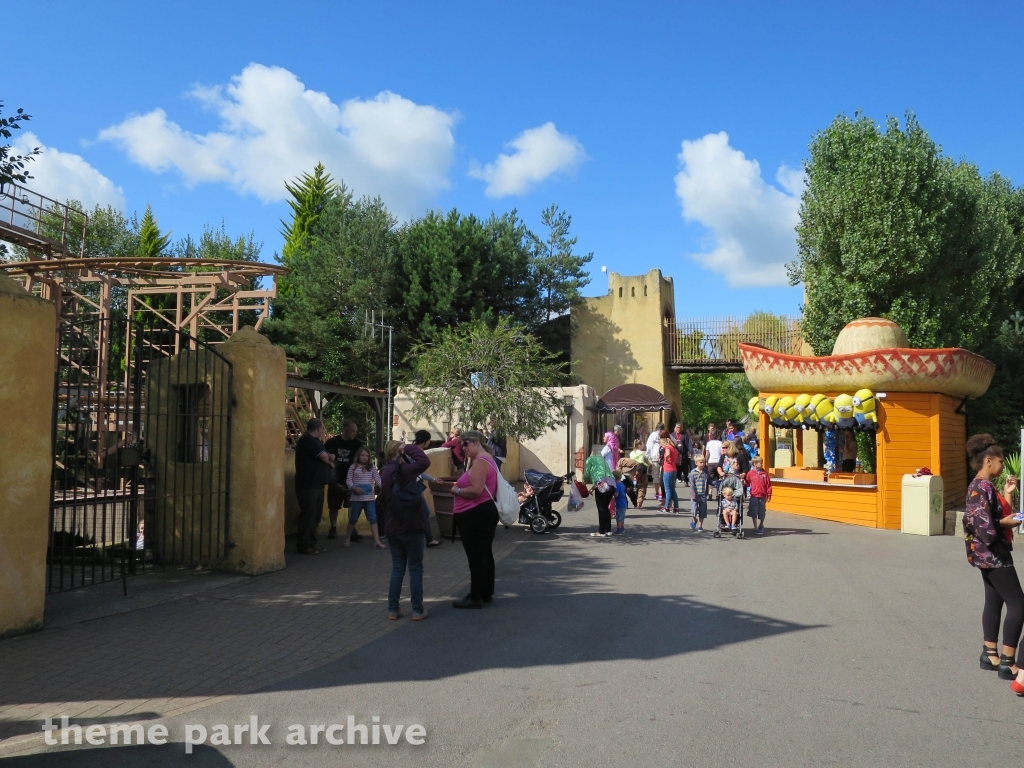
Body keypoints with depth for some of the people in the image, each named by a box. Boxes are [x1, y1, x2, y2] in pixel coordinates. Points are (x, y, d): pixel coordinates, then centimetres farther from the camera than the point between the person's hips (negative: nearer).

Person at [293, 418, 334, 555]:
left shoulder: (313, 441, 19)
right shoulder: (308, 440, -13)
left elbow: (326, 456, 17)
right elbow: (324, 457, -18)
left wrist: (329, 458, -6)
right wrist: (330, 463, 3)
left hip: (316, 484, 10)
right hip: (308, 485, -10)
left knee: (315, 516, 12)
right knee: (308, 515, -7)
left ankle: (311, 544, 18)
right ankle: (303, 546, -2)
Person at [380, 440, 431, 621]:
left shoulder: (386, 474, 10)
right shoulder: (403, 470, -15)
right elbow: (424, 462, -30)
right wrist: (409, 448, -16)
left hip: (392, 528, 7)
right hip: (411, 527, -7)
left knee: (397, 569, 13)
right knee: (415, 569, 2)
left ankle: (393, 609, 13)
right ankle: (417, 610, 6)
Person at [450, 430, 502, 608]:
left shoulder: (480, 462, -18)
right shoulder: (487, 459, 16)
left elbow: (476, 490, -27)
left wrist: (456, 490, -12)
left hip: (475, 516, -12)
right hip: (486, 511, 12)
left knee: (476, 556, -6)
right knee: (485, 554, 16)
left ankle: (476, 597, -1)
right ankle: (487, 592, 25)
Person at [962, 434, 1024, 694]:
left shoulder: (986, 486, 11)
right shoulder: (980, 488, -20)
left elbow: (998, 513, 11)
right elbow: (984, 526, -26)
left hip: (992, 553, 10)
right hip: (991, 553, -10)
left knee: (995, 601, 15)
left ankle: (990, 654, 23)